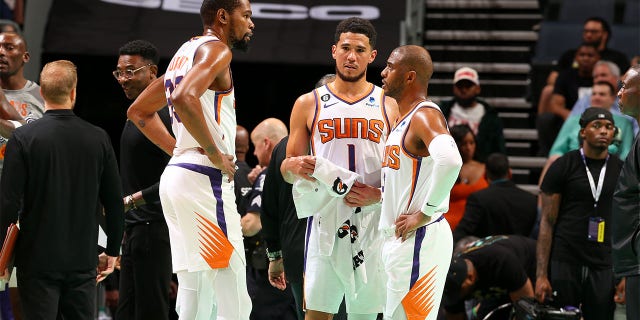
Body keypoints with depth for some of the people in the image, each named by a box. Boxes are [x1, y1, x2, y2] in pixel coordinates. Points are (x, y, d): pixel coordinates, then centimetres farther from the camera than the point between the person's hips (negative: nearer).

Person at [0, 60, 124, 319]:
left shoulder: (23, 138, -9)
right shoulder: (98, 139, 0)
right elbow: (115, 202, 5)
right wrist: (112, 251, 17)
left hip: (37, 260, -3)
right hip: (83, 259, 3)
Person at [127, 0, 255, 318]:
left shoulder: (185, 53, 21)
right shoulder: (215, 49, -7)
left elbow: (139, 111, 29)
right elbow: (184, 99, -26)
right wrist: (216, 154, -18)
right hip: (204, 180, -10)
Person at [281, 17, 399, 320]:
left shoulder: (389, 107, 9)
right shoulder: (308, 104, 9)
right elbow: (287, 172, 13)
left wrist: (379, 194, -10)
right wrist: (294, 167, -12)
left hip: (372, 221, 1)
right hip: (325, 218, 0)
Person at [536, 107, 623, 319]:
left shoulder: (620, 170, 9)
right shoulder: (563, 167, 1)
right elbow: (547, 222, -1)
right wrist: (541, 275, -8)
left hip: (603, 267, 2)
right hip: (565, 262, -2)